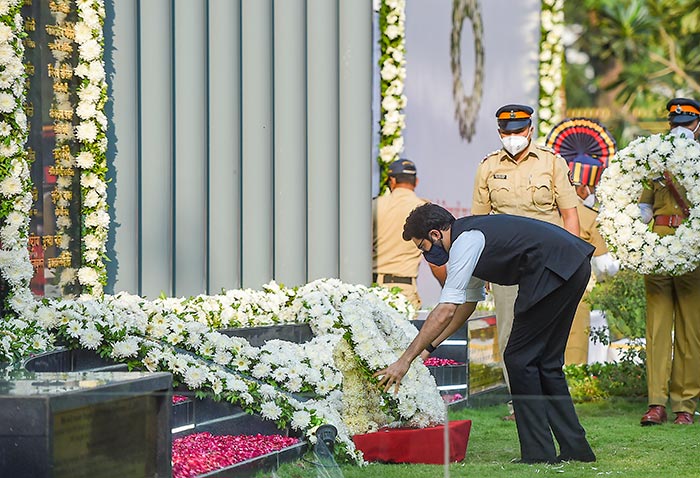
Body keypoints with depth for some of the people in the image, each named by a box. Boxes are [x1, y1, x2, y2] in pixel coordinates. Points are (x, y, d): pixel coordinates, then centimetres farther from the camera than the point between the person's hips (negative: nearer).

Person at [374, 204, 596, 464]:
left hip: (553, 272, -10)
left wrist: (406, 359, -12)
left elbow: (446, 311, -15)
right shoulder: (471, 237, 21)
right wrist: (430, 345, 30)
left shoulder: (464, 243, -9)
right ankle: (574, 447, 15)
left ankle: (538, 453, 0)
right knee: (545, 362, 15)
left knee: (520, 359, -1)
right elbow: (467, 303, 32)